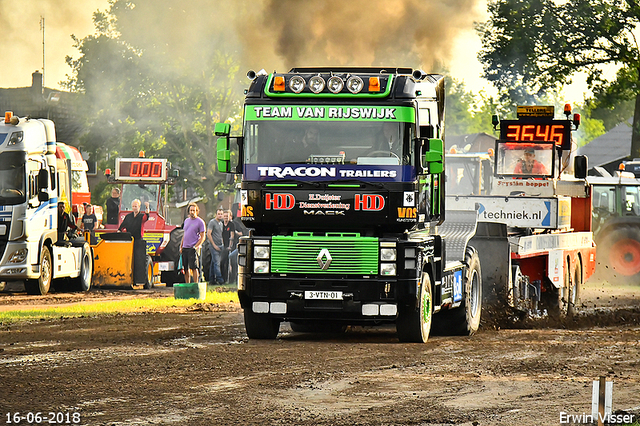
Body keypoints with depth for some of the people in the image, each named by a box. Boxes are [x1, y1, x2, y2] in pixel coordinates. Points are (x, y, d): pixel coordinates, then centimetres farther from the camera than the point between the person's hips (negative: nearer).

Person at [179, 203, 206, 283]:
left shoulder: (200, 222, -3)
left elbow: (203, 237, -5)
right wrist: (181, 246, 14)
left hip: (193, 248, -7)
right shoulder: (186, 221, 18)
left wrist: (196, 246, -15)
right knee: (186, 268, 7)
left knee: (194, 267, -11)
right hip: (185, 248, 7)